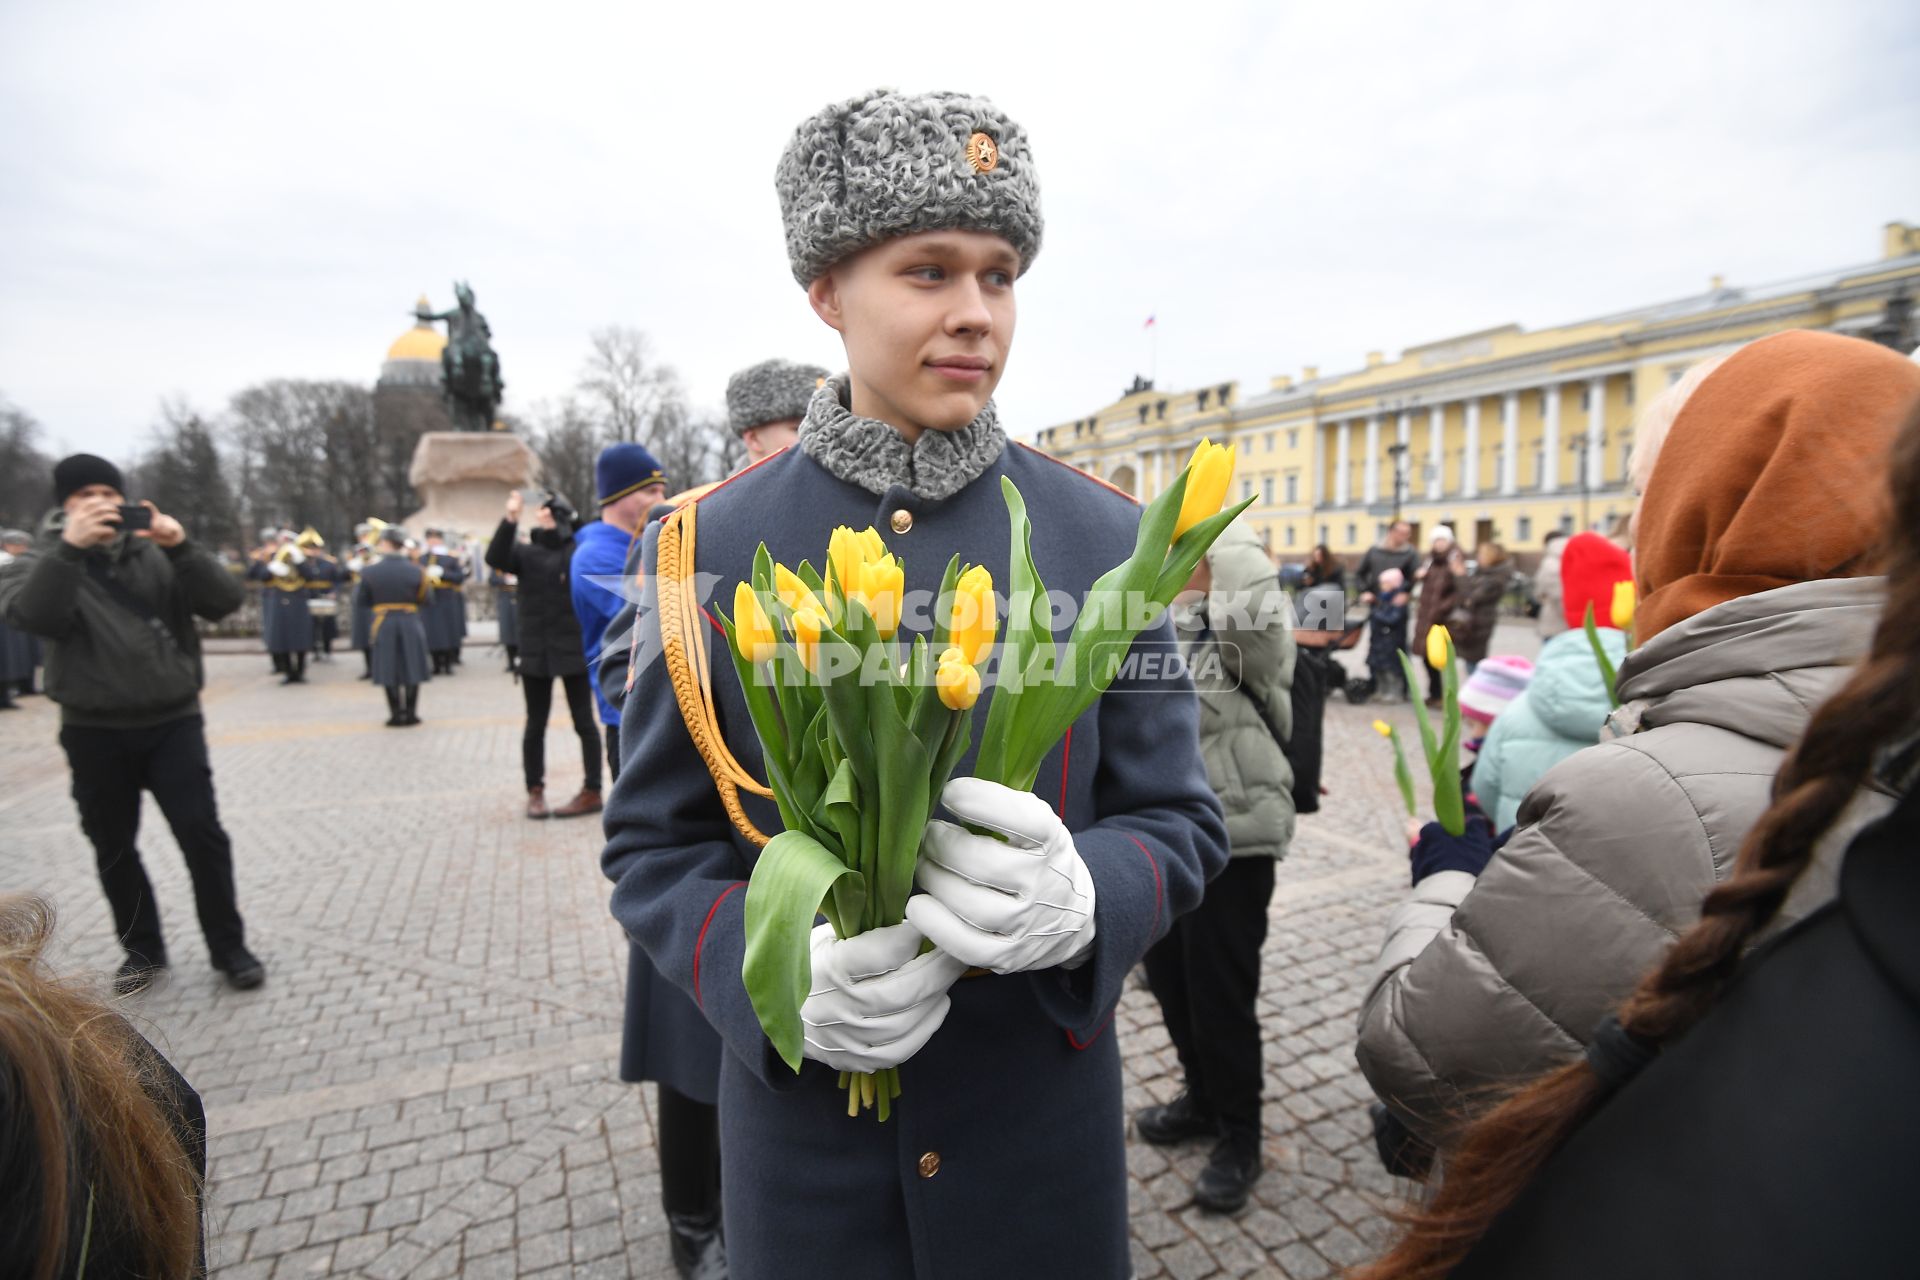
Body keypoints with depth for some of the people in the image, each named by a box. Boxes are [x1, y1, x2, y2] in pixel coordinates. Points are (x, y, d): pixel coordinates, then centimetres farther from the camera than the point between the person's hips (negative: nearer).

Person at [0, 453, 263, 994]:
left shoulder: (158, 556, 5)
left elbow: (225, 601, -10)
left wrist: (181, 548, -24)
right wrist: (70, 547, -29)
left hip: (172, 723, -1)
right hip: (94, 732, 1)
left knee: (202, 834, -5)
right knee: (113, 847, 11)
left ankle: (228, 946, 8)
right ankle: (143, 949, 28)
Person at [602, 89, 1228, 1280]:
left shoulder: (1102, 535, -8)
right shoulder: (709, 546, -9)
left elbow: (1182, 824, -4)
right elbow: (654, 845, -3)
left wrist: (1081, 899, -25)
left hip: (1044, 1116, 1)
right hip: (803, 1131, 0)